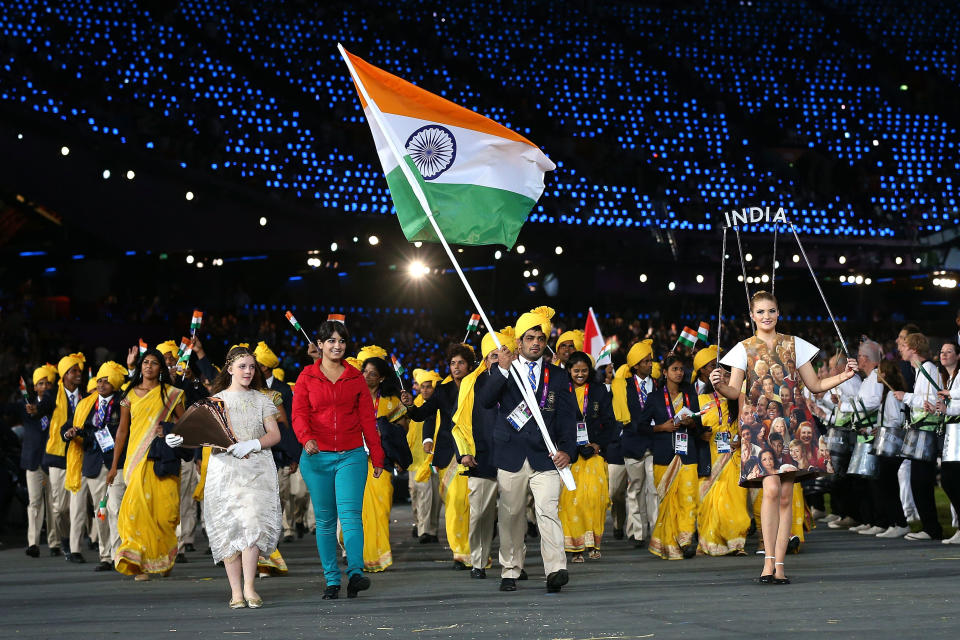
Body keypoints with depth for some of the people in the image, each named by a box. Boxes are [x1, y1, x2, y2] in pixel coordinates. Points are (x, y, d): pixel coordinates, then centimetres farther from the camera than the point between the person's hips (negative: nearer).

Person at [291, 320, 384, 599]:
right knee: (325, 520, 4)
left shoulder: (355, 377, 9)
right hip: (317, 457, 0)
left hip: (351, 456, 0)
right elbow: (299, 414, -3)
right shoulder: (307, 377, 6)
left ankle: (355, 572, -22)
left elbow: (367, 418, 10)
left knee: (350, 513, -16)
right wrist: (307, 438, -23)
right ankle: (332, 581, 10)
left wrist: (377, 456, 7)